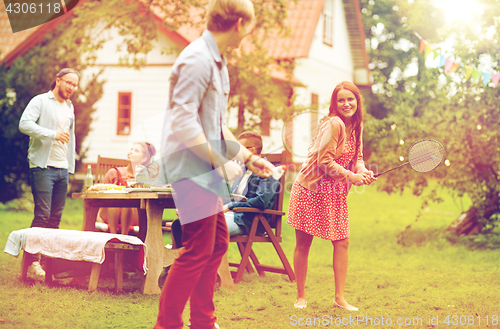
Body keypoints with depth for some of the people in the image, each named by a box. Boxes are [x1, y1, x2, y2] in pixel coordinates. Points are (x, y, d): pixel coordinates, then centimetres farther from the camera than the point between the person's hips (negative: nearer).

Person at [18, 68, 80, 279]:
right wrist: (53, 134, -24)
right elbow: (24, 124, -17)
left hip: (62, 169, 7)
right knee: (42, 215, -11)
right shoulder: (40, 101, -2)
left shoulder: (70, 107, 20)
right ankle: (32, 261, -8)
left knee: (56, 217, 5)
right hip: (43, 167, -7)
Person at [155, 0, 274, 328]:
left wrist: (247, 156, 18)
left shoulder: (217, 62, 16)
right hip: (191, 167, -10)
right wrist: (221, 163, -18)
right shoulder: (198, 60, -17)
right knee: (198, 250, -8)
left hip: (206, 169, 10)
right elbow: (184, 123, -23)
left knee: (217, 243, 14)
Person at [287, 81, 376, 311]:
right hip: (310, 188, -7)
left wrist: (363, 172, -10)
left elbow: (357, 157, 10)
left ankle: (339, 298, 11)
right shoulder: (333, 124, -19)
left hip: (335, 193, 7)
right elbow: (324, 160, -21)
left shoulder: (356, 126, 6)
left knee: (342, 242, 4)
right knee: (303, 244, 1)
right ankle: (301, 296, 14)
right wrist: (351, 176, -21)